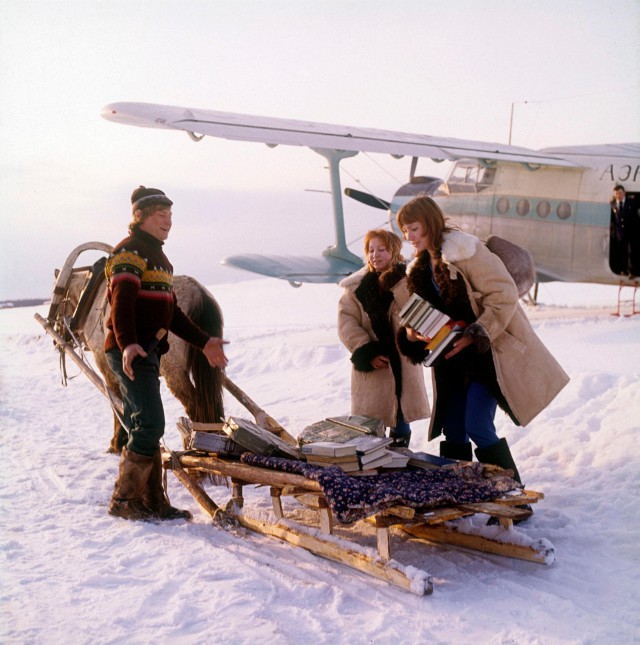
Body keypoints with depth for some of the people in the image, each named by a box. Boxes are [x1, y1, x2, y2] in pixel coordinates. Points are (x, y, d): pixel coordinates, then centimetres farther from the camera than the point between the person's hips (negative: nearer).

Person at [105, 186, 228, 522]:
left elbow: (171, 312, 26)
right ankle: (123, 500, -4)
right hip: (129, 352, -9)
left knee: (146, 428, 9)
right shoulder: (129, 251, -7)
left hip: (148, 352, 9)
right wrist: (127, 343, -37)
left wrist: (204, 342, 24)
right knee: (150, 424, -13)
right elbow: (121, 301, -22)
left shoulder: (157, 255, 23)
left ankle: (152, 502, 14)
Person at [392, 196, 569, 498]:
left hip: (489, 351, -8)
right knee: (453, 429, 8)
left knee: (478, 427, -13)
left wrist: (474, 336, -23)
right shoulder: (421, 266, 10)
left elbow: (504, 295, -19)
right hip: (455, 357, 8)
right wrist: (411, 334, -8)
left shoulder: (465, 251, -16)